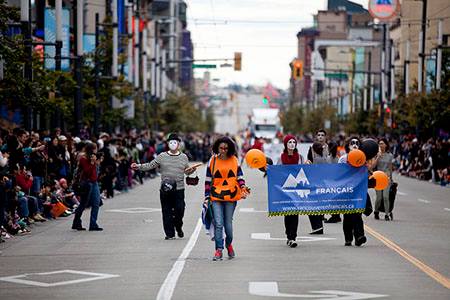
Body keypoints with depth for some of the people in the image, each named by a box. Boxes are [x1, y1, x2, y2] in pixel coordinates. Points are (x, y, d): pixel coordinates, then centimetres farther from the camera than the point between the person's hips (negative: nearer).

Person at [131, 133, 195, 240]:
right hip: (165, 190, 0)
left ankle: (178, 227, 24)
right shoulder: (162, 156, 6)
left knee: (180, 210, -5)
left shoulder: (183, 157, 10)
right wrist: (139, 166, -10)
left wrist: (191, 170, -8)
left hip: (179, 189, 0)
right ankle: (169, 233, 9)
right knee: (167, 212, 1)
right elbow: (150, 165, 4)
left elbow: (187, 171, 14)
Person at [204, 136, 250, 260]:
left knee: (228, 223, 7)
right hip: (216, 196, -1)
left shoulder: (234, 160, 6)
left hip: (231, 196, 1)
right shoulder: (213, 160, 4)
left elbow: (239, 176, 11)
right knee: (218, 224, -10)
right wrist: (207, 196, 3)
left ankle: (229, 244, 32)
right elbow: (208, 180, 7)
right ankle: (219, 250, -7)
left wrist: (243, 187, -8)